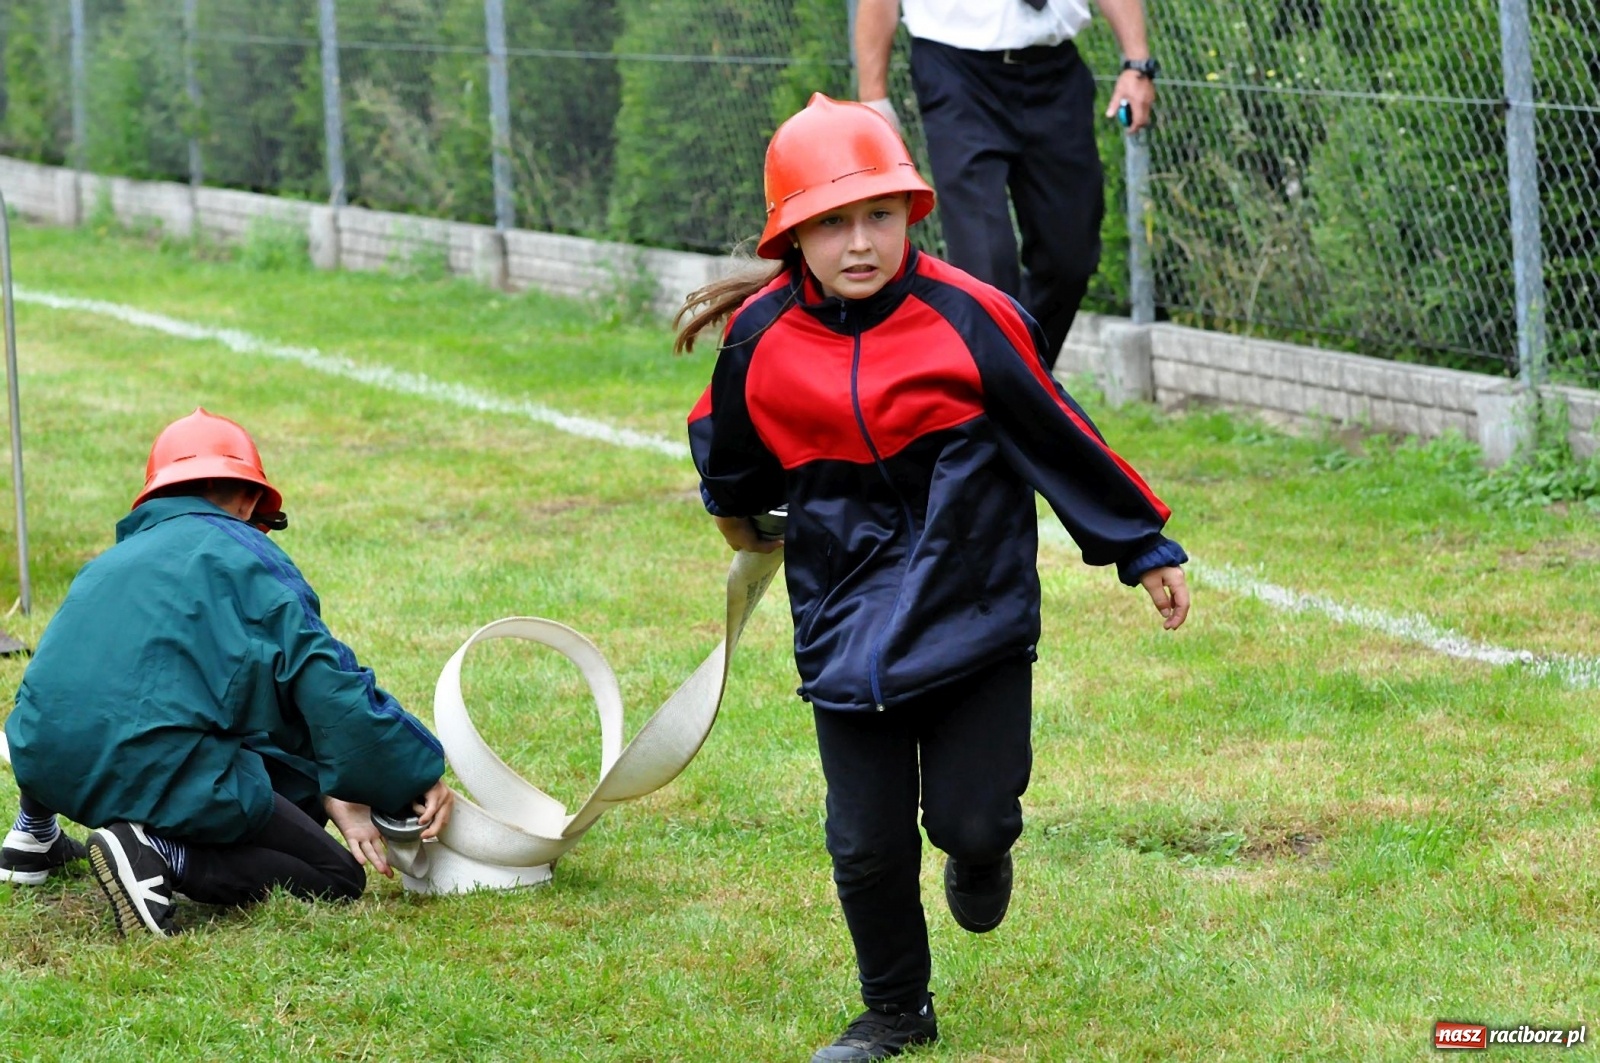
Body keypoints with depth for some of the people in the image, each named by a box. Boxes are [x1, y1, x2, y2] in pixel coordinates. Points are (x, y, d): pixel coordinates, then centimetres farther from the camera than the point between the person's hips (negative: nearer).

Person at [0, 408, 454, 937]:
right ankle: (161, 851, -17)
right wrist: (419, 774, 7)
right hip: (166, 770, -8)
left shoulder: (112, 561, 26)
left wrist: (328, 795, 17)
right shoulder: (247, 554, 6)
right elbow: (328, 685, -4)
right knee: (338, 879, 1)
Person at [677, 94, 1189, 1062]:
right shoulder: (761, 340, -7)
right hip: (847, 627, 2)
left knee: (973, 821, -3)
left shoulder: (969, 319, -12)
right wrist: (740, 518, 33)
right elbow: (730, 452, 15)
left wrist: (1144, 547, 3)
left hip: (977, 610, -1)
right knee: (867, 846, 3)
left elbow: (1059, 435, -3)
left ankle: (980, 858, 35)